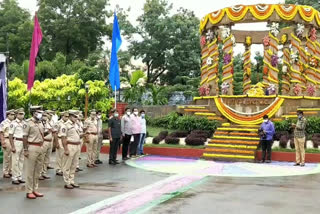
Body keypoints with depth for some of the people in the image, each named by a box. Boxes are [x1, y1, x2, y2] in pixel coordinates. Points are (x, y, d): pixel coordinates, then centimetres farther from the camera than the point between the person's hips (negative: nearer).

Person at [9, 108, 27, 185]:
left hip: (24, 143, 6)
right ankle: (14, 178, 4)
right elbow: (10, 135, -11)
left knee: (21, 160, 10)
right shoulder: (13, 123, -8)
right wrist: (12, 146, -15)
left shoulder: (25, 123, 10)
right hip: (16, 142, -6)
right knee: (15, 161, -3)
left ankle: (20, 177, 18)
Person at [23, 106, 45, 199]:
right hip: (32, 147, -8)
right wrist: (25, 150, -15)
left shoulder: (40, 123, 13)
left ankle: (35, 189, 20)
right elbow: (25, 137, -11)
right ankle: (29, 191, 6)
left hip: (40, 147, 8)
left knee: (38, 170, 12)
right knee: (30, 171, -1)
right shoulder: (28, 123, -9)